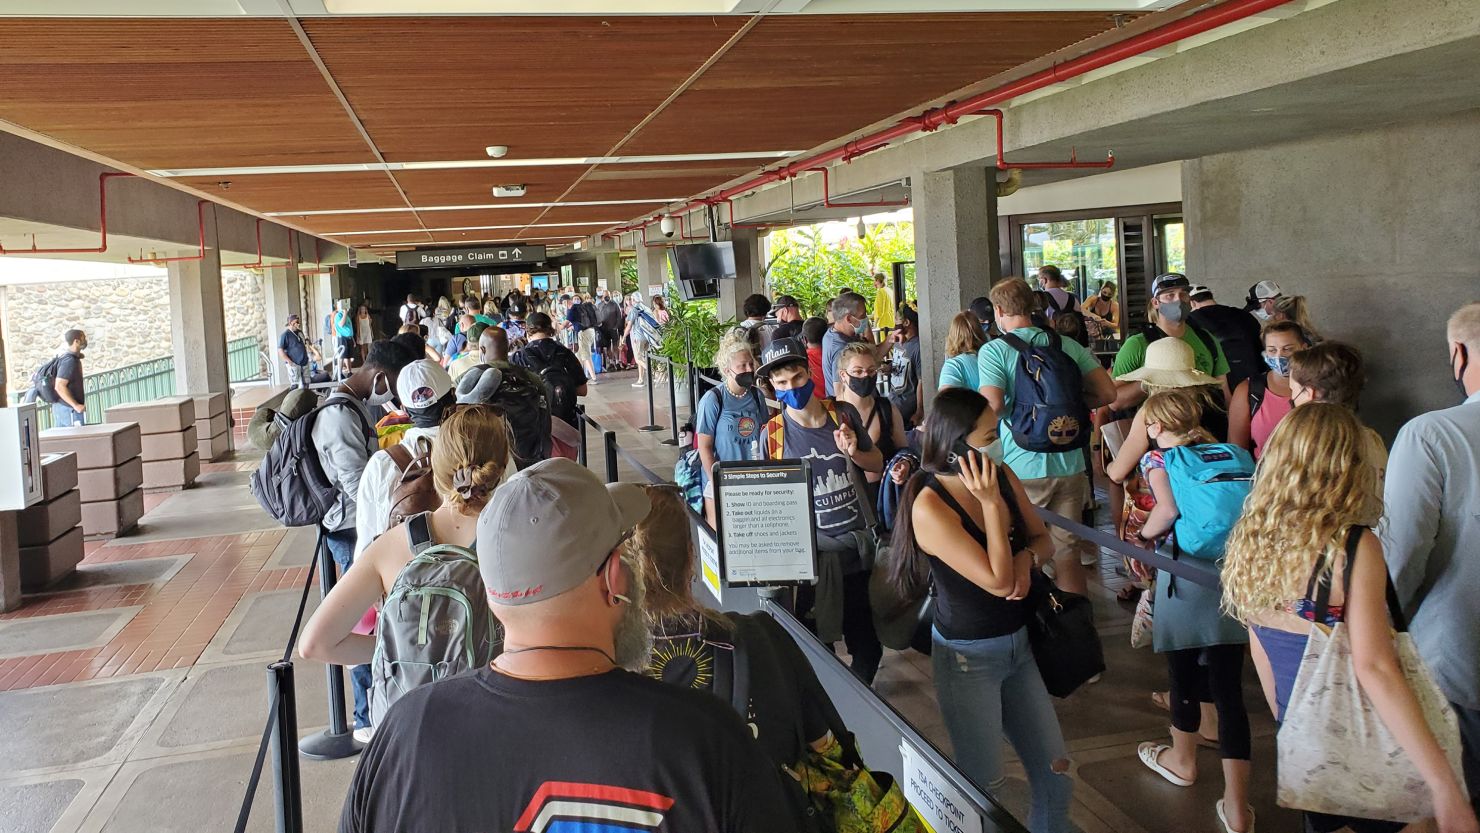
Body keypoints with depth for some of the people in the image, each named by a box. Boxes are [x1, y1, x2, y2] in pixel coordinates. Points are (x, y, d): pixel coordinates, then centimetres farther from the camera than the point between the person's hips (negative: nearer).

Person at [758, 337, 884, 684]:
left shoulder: (844, 414, 0)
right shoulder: (772, 434, -7)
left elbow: (877, 463, 13)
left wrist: (854, 452, -8)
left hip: (861, 548, 3)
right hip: (811, 554, -2)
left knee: (868, 646, 13)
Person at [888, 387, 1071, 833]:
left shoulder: (1003, 476, -4)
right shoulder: (930, 507, -24)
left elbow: (1043, 539, 9)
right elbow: (998, 582, -25)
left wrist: (1026, 557, -14)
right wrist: (990, 503, -26)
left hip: (1020, 644, 6)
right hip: (968, 657, -6)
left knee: (1055, 771, 14)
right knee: (985, 783, 7)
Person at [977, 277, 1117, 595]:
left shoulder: (994, 351, -8)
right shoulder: (1068, 346, 4)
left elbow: (991, 406, -20)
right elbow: (1106, 393, 2)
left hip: (1021, 470, -4)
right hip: (1069, 465, 4)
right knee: (1068, 554, 13)